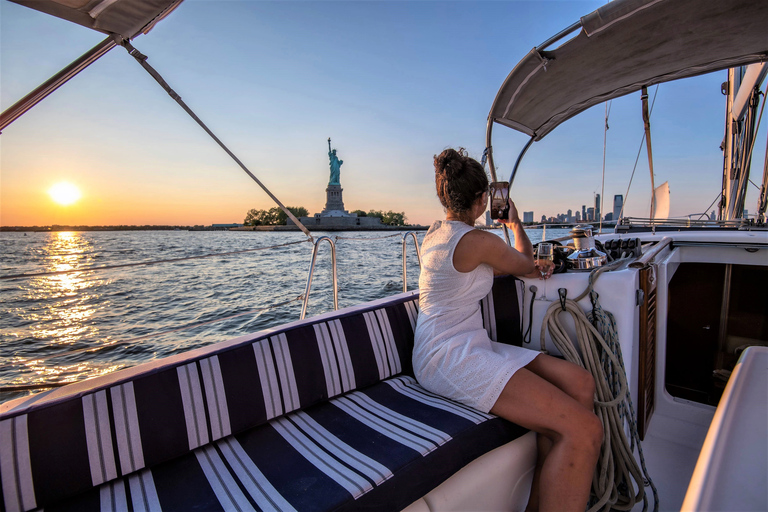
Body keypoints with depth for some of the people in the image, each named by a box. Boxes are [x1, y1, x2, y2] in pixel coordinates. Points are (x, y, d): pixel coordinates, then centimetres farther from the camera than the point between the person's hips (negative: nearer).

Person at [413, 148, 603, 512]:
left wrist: (528, 269, 23)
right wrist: (515, 223, 26)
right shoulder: (479, 241, -13)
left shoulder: (434, 232, 14)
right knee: (584, 430, -19)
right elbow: (525, 262, 8)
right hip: (453, 358, -10)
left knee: (581, 383, 3)